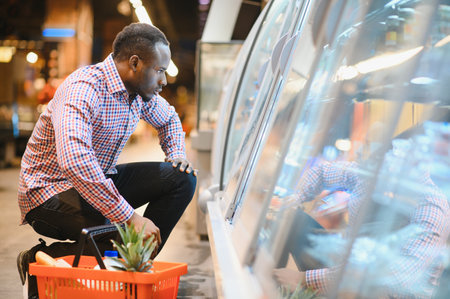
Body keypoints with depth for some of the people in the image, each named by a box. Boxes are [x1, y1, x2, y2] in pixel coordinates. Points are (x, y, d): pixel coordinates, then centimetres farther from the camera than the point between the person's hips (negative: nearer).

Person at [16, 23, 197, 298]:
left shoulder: (142, 92, 1)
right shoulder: (83, 88, -26)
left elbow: (168, 118, 25)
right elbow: (74, 160, -42)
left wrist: (178, 155, 2)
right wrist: (130, 218, -41)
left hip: (99, 180, 9)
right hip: (51, 188, -8)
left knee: (182, 178, -6)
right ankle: (38, 261, -10)